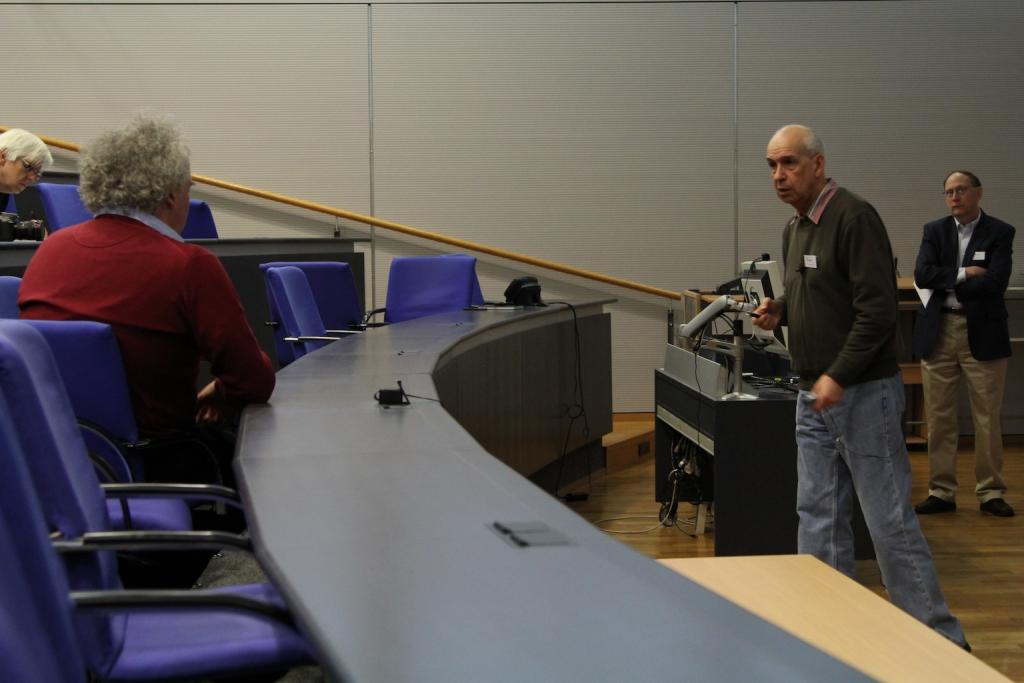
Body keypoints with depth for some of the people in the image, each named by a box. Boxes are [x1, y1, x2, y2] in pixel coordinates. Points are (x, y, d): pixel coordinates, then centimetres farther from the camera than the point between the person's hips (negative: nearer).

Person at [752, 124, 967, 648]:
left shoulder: (854, 218, -14)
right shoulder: (795, 228, 13)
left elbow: (877, 308, -20)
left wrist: (839, 377, -23)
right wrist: (780, 311, 5)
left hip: (863, 393, -9)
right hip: (816, 395, 9)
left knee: (889, 517, -5)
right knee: (819, 514, 10)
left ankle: (937, 638, 3)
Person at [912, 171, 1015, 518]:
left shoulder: (1000, 233, -1)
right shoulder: (935, 231, 9)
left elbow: (996, 281, -14)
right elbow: (921, 275, -5)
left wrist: (948, 285, -8)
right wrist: (964, 274, -14)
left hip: (983, 333, -3)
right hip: (938, 332, 3)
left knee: (988, 418, 2)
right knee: (939, 417, 5)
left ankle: (991, 492, 10)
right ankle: (941, 492, 12)